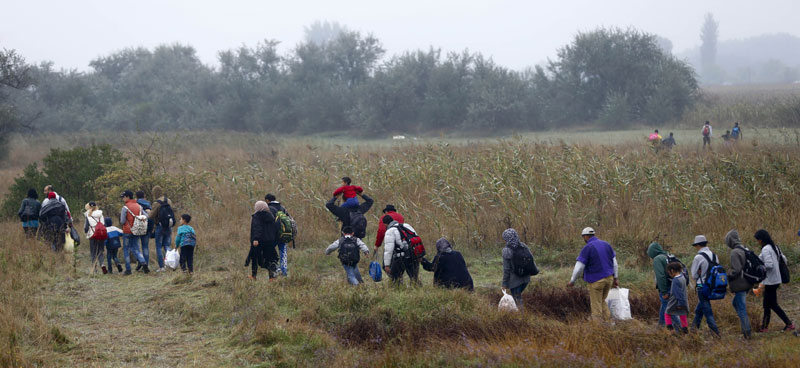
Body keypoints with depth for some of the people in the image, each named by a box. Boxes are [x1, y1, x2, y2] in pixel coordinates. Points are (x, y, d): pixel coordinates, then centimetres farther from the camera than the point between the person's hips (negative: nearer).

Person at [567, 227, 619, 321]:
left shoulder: (587, 248, -13)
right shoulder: (606, 245, 7)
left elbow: (578, 267, -12)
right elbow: (614, 263, 10)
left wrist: (572, 281, 1)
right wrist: (616, 278, 15)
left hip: (596, 280, -6)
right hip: (608, 278, 6)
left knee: (596, 305, 5)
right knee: (601, 301, 21)